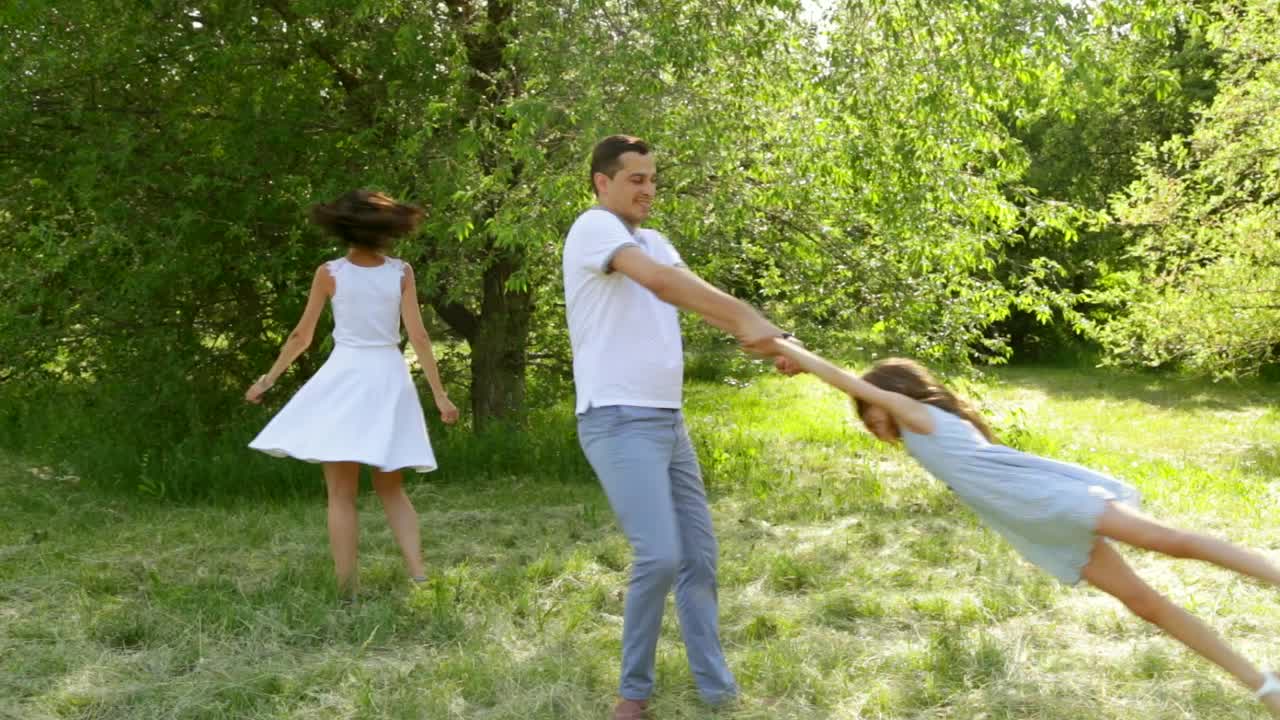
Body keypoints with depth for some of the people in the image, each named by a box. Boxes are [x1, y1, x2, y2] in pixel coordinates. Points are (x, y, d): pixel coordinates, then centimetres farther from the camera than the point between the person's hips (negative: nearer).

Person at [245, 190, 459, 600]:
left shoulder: (330, 273, -2)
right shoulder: (401, 273, 0)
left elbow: (301, 337, 3)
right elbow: (418, 338, -3)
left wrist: (268, 379, 15)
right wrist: (439, 394, 1)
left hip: (345, 377, -2)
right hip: (389, 379, 2)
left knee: (341, 495, 2)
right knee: (391, 489, 16)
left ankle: (346, 592, -1)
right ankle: (419, 577, 3)